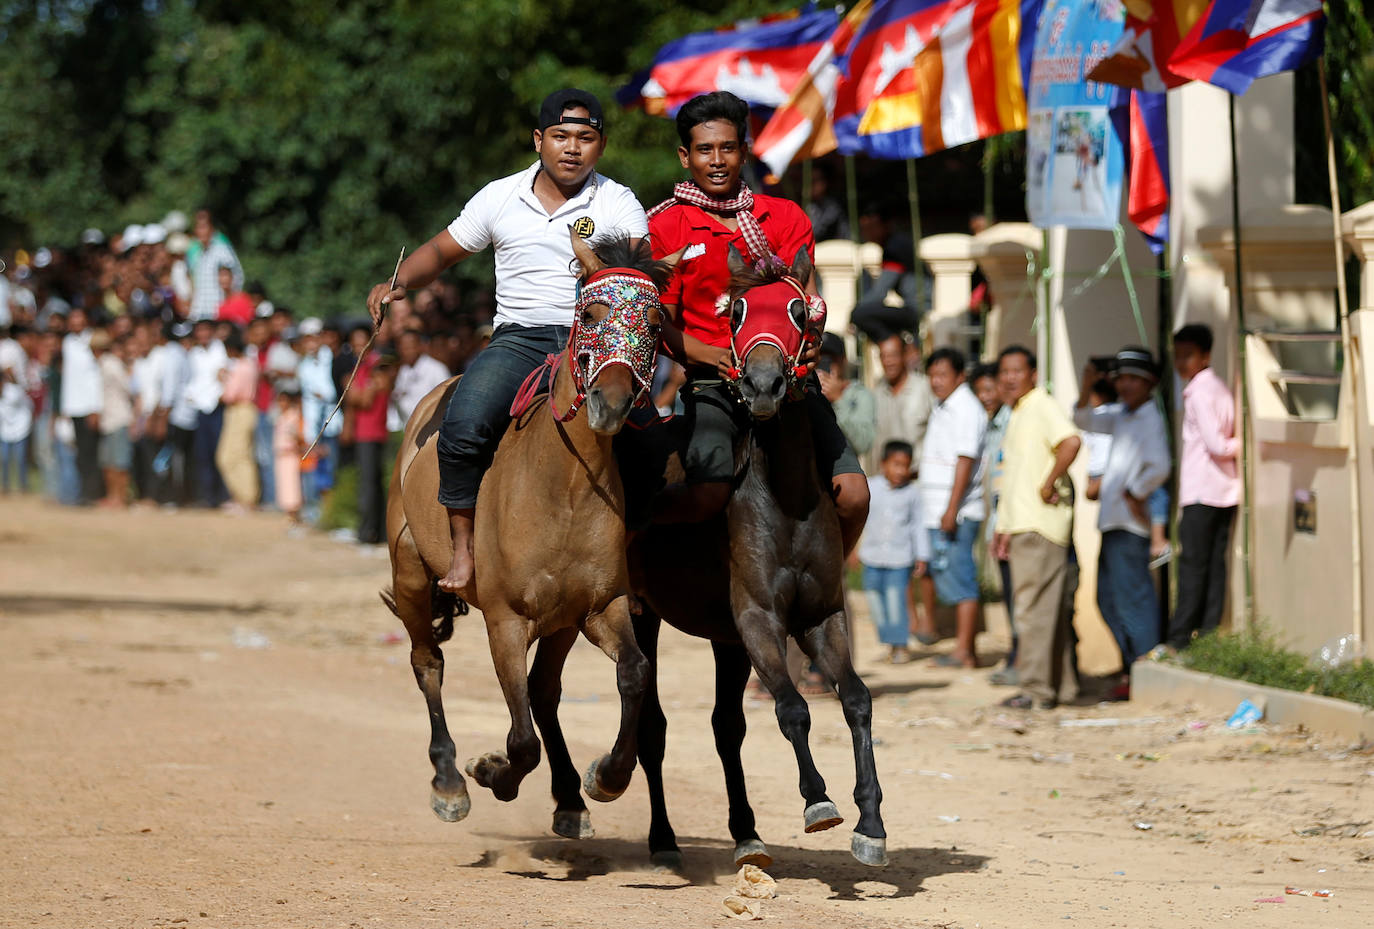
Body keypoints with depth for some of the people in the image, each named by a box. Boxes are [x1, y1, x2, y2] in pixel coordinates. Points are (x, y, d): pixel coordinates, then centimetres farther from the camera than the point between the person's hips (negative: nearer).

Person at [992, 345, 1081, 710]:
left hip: (1039, 526, -10)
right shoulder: (1017, 414, 21)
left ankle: (1037, 689, -8)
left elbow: (1070, 442, -29)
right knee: (1047, 609, 12)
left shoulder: (1042, 407, -10)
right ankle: (1062, 684, 17)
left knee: (1035, 608, -9)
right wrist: (1005, 528, 23)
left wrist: (1049, 485, -21)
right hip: (1022, 526, 10)